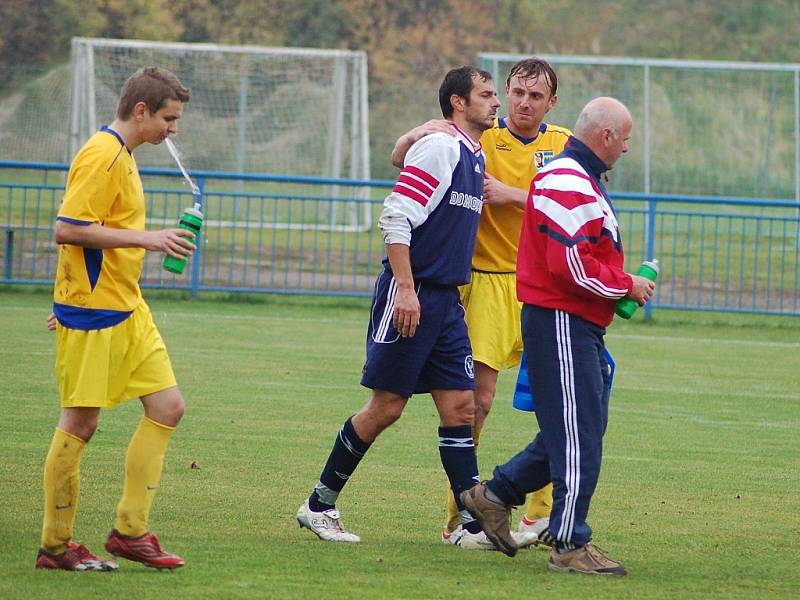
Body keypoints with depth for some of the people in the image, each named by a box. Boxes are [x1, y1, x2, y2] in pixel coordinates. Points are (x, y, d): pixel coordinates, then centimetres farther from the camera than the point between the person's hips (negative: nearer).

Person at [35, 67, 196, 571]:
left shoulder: (121, 156, 16)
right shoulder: (101, 156, -15)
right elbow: (68, 229, -22)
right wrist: (146, 238, -21)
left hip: (127, 309, 10)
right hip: (92, 310, -10)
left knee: (168, 406, 4)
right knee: (80, 423, -4)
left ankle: (131, 530, 8)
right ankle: (55, 546, 5)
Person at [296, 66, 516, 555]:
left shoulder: (477, 157, 15)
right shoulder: (439, 149, -13)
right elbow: (396, 219, -18)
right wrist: (406, 289, -22)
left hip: (446, 300, 9)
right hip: (409, 296, -9)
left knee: (460, 405, 3)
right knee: (387, 406, -3)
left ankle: (474, 523, 2)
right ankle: (320, 505, 9)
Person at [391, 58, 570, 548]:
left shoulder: (564, 145, 8)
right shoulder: (480, 139, 2)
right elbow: (400, 158, 2)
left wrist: (511, 194, -16)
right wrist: (423, 133, -19)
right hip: (489, 281, -2)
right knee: (477, 398, -9)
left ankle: (543, 515, 11)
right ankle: (458, 517, -1)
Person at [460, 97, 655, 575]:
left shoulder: (579, 179, 19)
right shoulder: (569, 185, -17)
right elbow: (572, 265, -24)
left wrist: (619, 286, 12)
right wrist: (627, 285, -12)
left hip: (580, 325, 11)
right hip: (561, 322, -11)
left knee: (577, 431, 16)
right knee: (579, 436, -7)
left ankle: (495, 495, 25)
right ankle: (572, 545, -3)